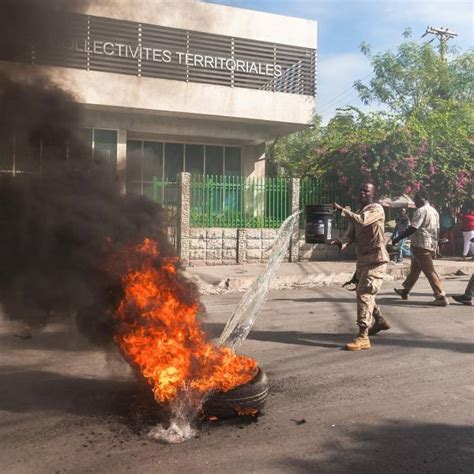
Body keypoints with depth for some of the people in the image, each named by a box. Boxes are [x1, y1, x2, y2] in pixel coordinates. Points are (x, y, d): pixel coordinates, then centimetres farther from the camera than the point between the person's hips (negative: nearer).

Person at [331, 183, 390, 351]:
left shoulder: (376, 209, -8)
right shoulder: (357, 213, 16)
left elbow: (361, 221, -27)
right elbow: (351, 233, 2)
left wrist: (342, 210, -25)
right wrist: (342, 242, -19)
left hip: (376, 259, -9)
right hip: (363, 259, 9)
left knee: (364, 294, -17)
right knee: (363, 292, 22)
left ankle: (363, 337, -18)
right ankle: (379, 321, 43)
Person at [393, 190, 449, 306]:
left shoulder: (421, 211, -14)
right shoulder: (434, 211, 14)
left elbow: (412, 228, -20)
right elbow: (437, 230, 18)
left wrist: (398, 238, -13)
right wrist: (435, 245, 25)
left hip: (421, 246, -9)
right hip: (431, 245, 9)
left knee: (430, 272, -7)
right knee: (415, 269, 19)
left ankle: (441, 297, -7)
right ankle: (405, 291, 31)